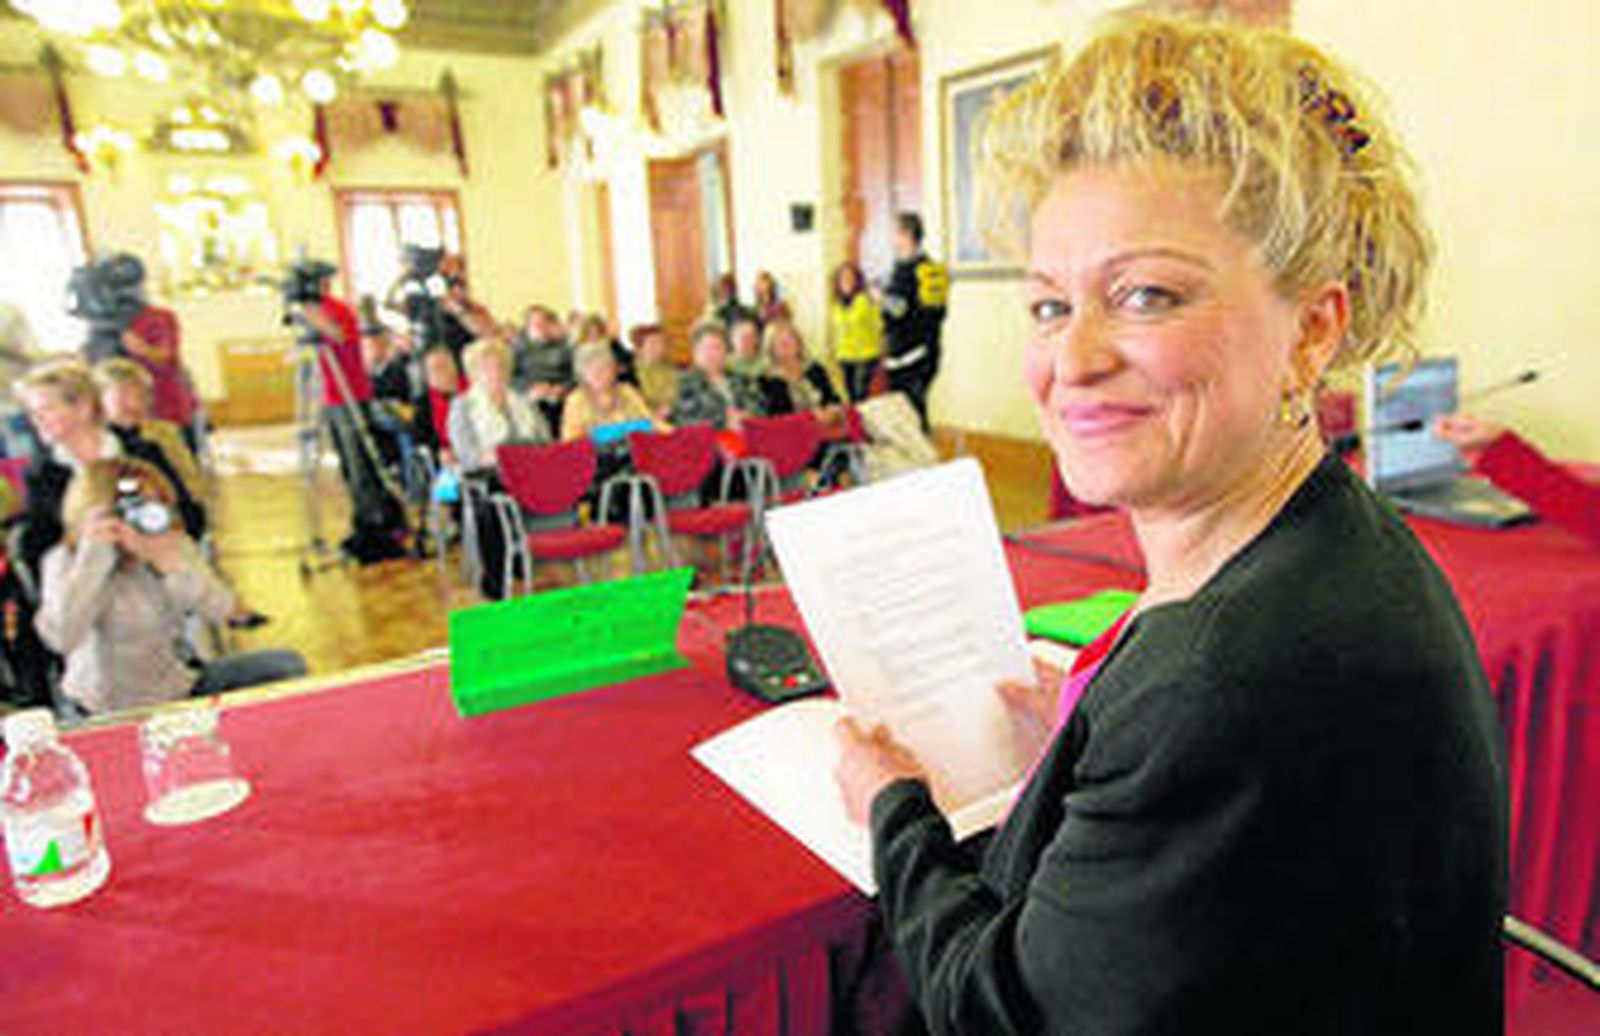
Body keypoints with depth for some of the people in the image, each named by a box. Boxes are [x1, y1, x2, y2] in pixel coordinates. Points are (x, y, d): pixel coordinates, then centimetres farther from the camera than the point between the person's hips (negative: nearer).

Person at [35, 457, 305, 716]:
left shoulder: (173, 543, -4)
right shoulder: (66, 561, -15)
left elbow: (220, 610, -16)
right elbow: (61, 640, -32)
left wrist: (169, 559, -31)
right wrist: (93, 555, -32)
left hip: (183, 682, 6)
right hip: (116, 713, -6)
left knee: (288, 666, -2)